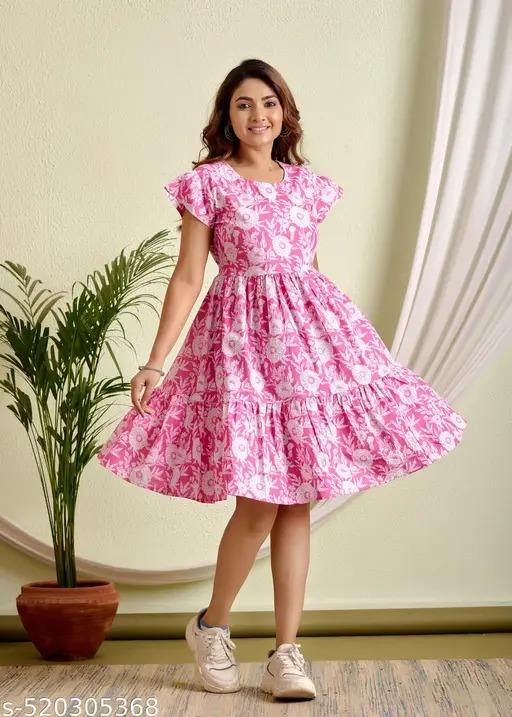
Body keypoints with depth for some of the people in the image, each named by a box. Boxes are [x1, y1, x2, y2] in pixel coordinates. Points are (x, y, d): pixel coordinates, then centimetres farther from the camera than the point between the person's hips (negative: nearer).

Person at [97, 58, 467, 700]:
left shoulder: (308, 186, 13)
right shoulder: (209, 183, 1)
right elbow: (187, 279, -2)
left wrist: (343, 346, 21)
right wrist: (154, 363, -9)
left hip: (309, 332, 5)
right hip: (241, 337, -4)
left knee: (298, 502, 3)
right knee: (259, 504, -8)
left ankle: (286, 656, 9)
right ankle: (210, 627, 17)